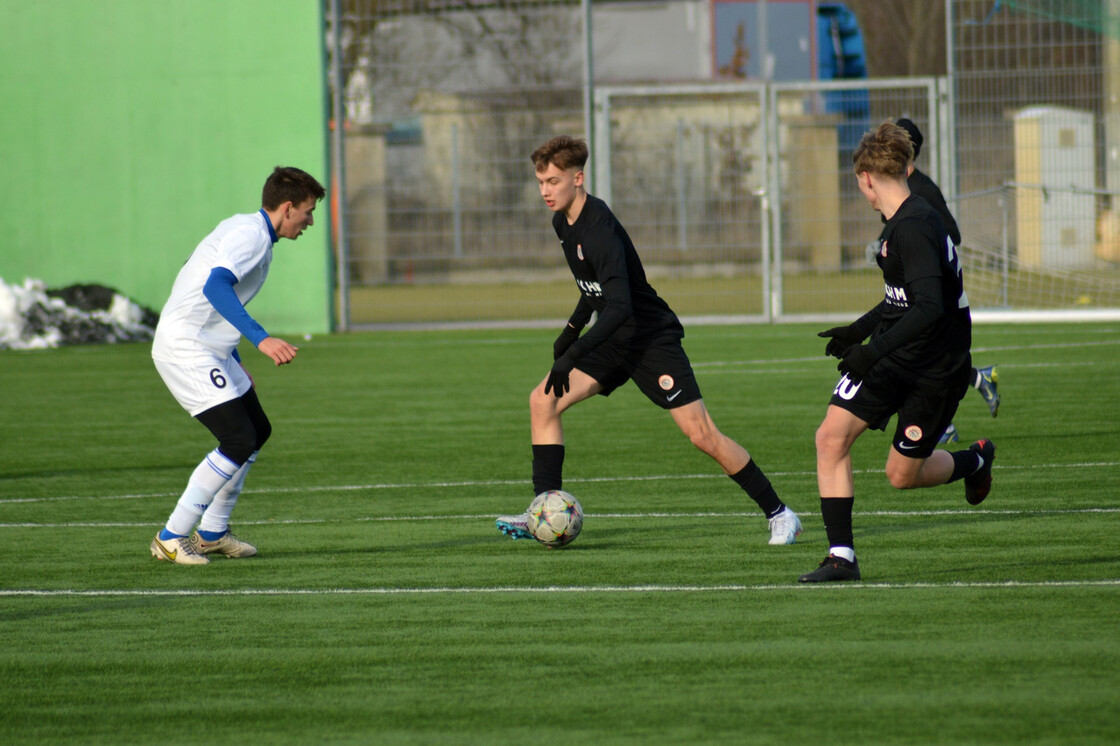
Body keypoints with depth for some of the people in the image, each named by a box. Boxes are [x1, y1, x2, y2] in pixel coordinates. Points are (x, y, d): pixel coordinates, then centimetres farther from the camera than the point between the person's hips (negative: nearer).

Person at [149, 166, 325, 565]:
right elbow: (216, 286, -33)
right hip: (184, 348, -11)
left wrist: (236, 365, 31)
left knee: (258, 431, 16)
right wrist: (261, 338, -41)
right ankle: (171, 539, -10)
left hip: (210, 349, 11)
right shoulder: (250, 233, -16)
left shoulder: (251, 232, 16)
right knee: (239, 441, -15)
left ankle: (212, 533, 24)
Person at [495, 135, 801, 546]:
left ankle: (779, 515, 0)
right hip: (615, 342, 9)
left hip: (651, 339, -9)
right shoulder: (564, 223, 4)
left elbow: (619, 306, -33)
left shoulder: (599, 230, -25)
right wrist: (572, 329, 20)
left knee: (702, 435, -12)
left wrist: (572, 356, -35)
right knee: (543, 401, -4)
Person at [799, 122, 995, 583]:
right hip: (891, 358, 9)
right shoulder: (900, 224, 8)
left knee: (902, 474, 4)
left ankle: (975, 460, 36)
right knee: (831, 437, -8)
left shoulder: (913, 229, -24)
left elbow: (929, 308, -32)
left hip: (935, 370, -9)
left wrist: (873, 351, -33)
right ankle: (841, 556, -5)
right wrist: (860, 330, 26)